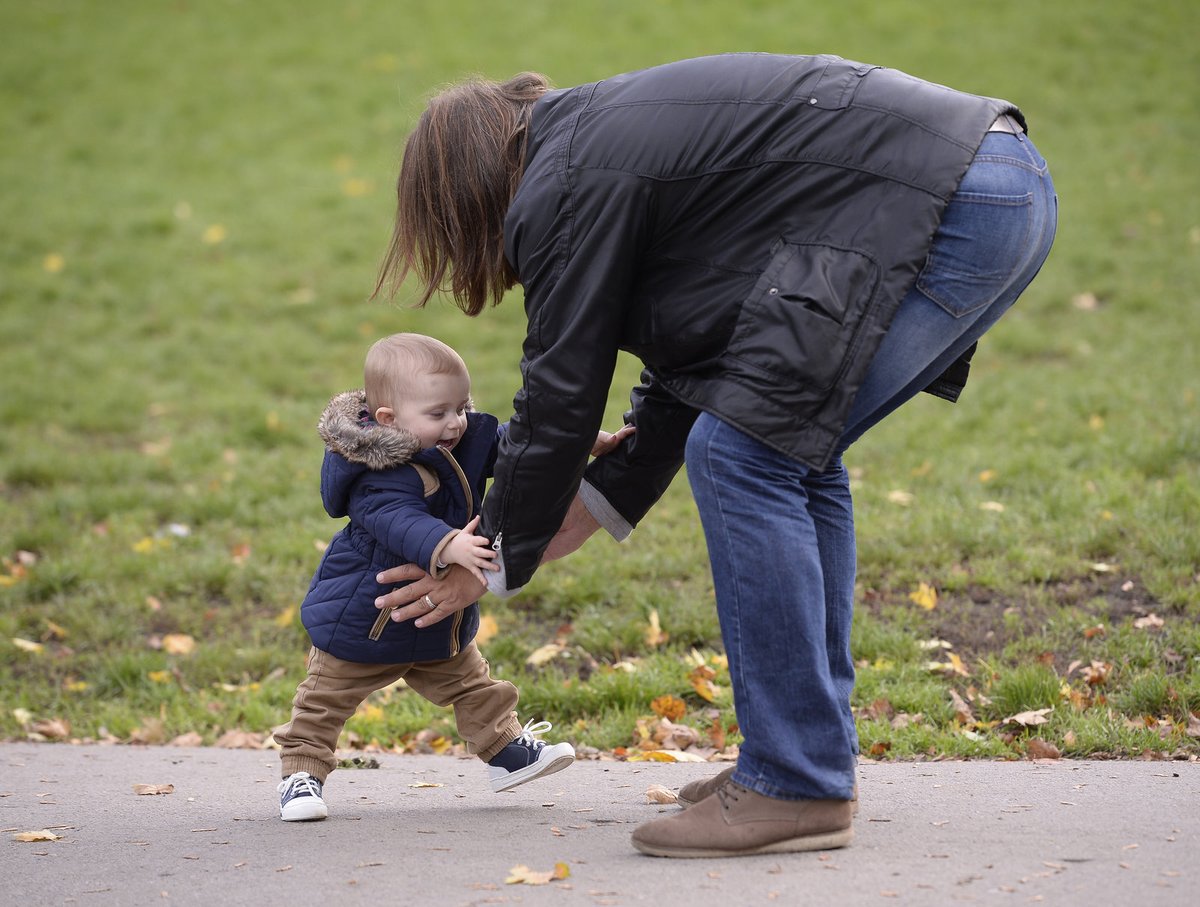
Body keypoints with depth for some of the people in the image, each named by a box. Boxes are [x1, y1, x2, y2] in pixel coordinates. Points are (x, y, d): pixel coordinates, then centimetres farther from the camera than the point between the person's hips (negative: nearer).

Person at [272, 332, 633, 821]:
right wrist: (447, 546, -66)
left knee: (470, 684, 21)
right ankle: (301, 774, 17)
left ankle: (506, 749, 35)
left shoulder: (466, 440, -8)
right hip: (362, 622, -7)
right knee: (325, 702, 5)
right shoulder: (380, 478, -33)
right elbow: (401, 523, -48)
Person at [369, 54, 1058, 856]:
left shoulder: (567, 186, -4)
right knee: (791, 449, 18)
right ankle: (815, 758, 22)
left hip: (950, 208, -10)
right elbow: (692, 366, 30)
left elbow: (560, 401, 1)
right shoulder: (613, 132, 25)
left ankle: (795, 788, -3)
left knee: (742, 452, -6)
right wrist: (581, 516, 34)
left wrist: (490, 566, 15)